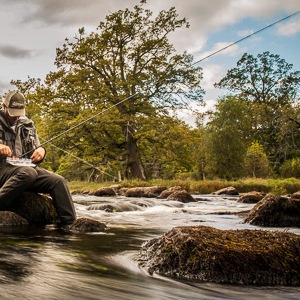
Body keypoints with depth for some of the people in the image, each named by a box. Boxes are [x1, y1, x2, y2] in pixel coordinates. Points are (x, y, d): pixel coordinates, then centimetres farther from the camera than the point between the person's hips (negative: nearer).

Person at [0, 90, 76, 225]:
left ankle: (70, 223, -16)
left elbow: (37, 148, 22)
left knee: (58, 181, -17)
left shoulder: (27, 125, 18)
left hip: (27, 168, 5)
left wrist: (41, 151, -4)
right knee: (28, 172, -38)